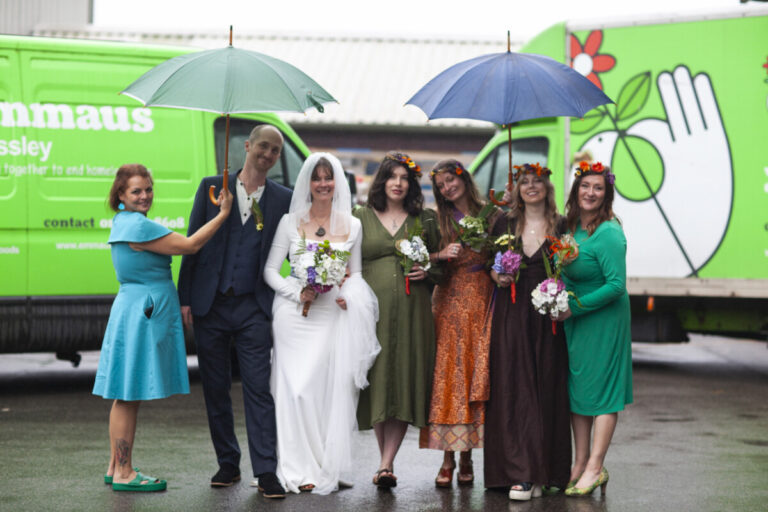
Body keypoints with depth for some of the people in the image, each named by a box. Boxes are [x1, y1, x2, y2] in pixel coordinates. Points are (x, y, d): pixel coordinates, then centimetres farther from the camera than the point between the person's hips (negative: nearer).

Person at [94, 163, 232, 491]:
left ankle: (116, 468, 19)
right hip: (141, 316, -10)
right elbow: (189, 245, -16)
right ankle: (123, 474, -1)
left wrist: (175, 306, 23)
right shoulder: (138, 226, -17)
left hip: (133, 311, 10)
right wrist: (223, 214, -10)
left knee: (126, 396, 13)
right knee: (129, 397, -5)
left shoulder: (125, 223, 15)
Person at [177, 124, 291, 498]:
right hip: (210, 305, 1)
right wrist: (184, 299, -1)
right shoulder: (212, 187, 5)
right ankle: (228, 464, 20)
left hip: (253, 307, -1)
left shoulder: (282, 199, 6)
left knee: (258, 389, -6)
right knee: (215, 389, 8)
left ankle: (266, 471, -5)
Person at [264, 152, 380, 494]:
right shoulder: (290, 222, 3)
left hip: (334, 316, 2)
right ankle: (299, 469, 0)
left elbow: (356, 273, 14)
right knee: (296, 390, -7)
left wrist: (348, 296, -6)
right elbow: (270, 270, 3)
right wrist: (298, 293, -11)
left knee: (332, 390, -2)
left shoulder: (352, 225, 8)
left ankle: (327, 468, 7)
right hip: (295, 316, -1)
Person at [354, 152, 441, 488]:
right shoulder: (361, 218, 11)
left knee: (404, 382, -6)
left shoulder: (425, 220, 11)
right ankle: (385, 457, 13)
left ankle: (387, 464, -7)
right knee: (377, 380, -1)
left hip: (411, 310, 0)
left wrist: (427, 271, -3)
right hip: (372, 308, 0)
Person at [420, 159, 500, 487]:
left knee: (476, 375, -2)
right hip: (449, 303, 0)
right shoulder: (439, 220, 8)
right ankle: (448, 460, -2)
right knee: (447, 376, -5)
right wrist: (441, 255, -16)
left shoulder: (489, 215, 7)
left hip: (482, 302, 0)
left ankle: (467, 458, 4)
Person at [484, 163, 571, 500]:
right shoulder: (505, 223, 10)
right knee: (514, 389, -5)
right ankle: (520, 474, -6)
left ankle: (545, 472, 5)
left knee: (546, 390, -1)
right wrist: (497, 276, -5)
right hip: (511, 315, 1)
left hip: (547, 318, 0)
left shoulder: (561, 226, 7)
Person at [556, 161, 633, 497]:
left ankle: (595, 468, 2)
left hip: (604, 317, -8)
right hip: (573, 317, 8)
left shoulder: (609, 234, -19)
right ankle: (580, 463, 18)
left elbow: (616, 284, -22)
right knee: (576, 387, 10)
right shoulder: (571, 227, 4)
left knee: (600, 389, -3)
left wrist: (575, 307, -18)